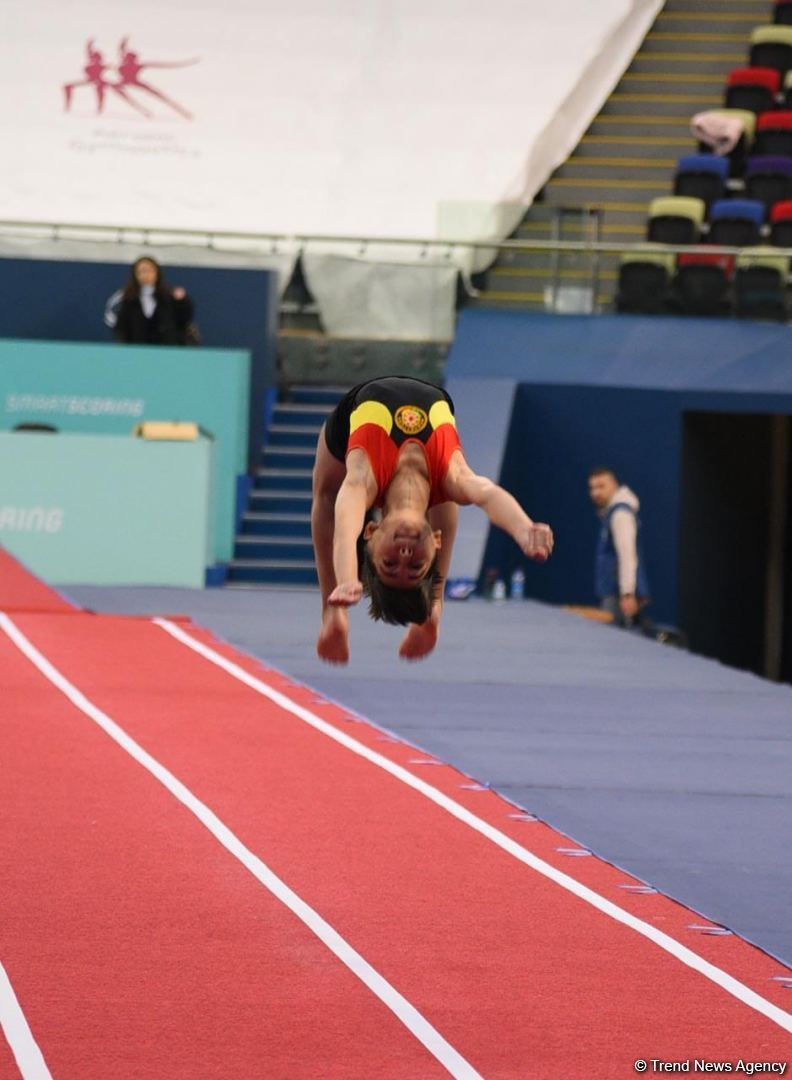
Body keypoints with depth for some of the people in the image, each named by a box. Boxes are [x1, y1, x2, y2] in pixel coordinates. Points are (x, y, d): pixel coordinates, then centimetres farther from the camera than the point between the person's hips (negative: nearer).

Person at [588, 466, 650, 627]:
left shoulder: (620, 513, -12)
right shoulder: (610, 512, 19)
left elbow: (627, 555, -21)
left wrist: (627, 594, -27)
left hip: (619, 595, -10)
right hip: (612, 594, 10)